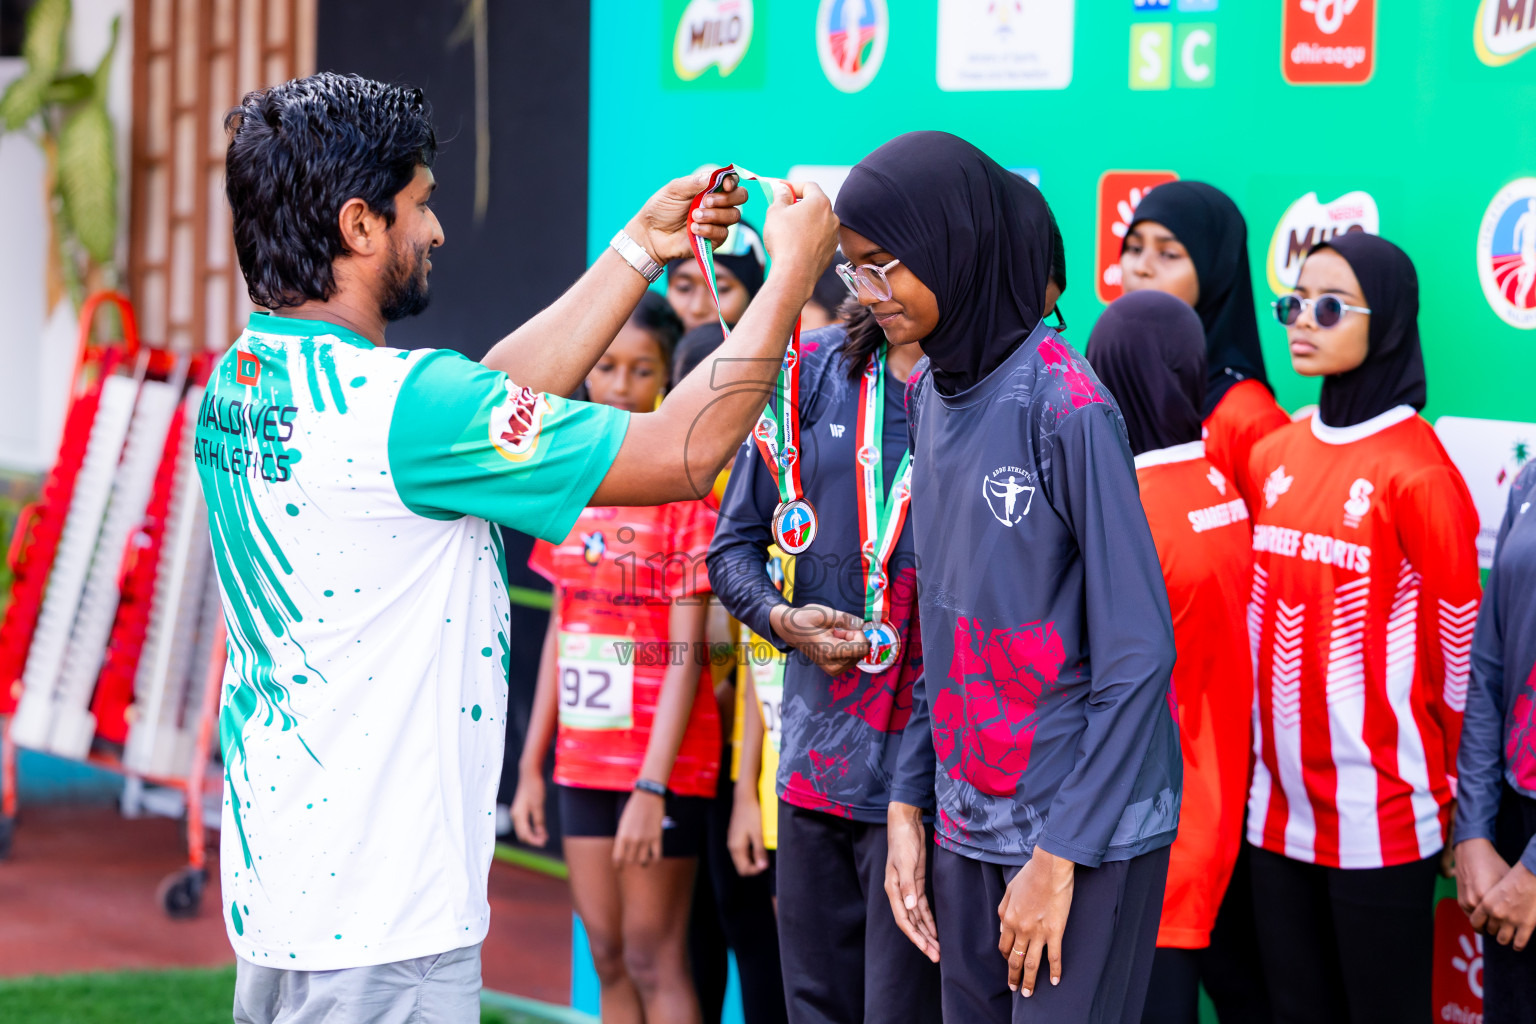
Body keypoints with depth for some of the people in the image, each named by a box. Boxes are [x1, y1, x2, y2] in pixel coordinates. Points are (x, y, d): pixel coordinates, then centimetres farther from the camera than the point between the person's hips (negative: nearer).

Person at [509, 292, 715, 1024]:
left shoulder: (685, 490, -10)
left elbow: (685, 654, -14)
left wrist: (652, 787, -19)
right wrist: (531, 765, 11)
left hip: (661, 760, -6)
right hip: (584, 760, 6)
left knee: (653, 958, -3)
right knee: (608, 958, 10)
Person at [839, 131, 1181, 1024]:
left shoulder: (1064, 407, -15)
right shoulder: (932, 397, 7)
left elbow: (1137, 654, -15)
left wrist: (1060, 858, -15)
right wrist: (908, 810, 7)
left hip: (1086, 829, -7)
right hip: (972, 823, 7)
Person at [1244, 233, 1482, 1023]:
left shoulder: (1418, 473, -11)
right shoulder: (1271, 458, 8)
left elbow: (1458, 647, -6)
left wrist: (1443, 784, 2)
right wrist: (1260, 754, 14)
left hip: (1380, 816, -6)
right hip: (1279, 804, 6)